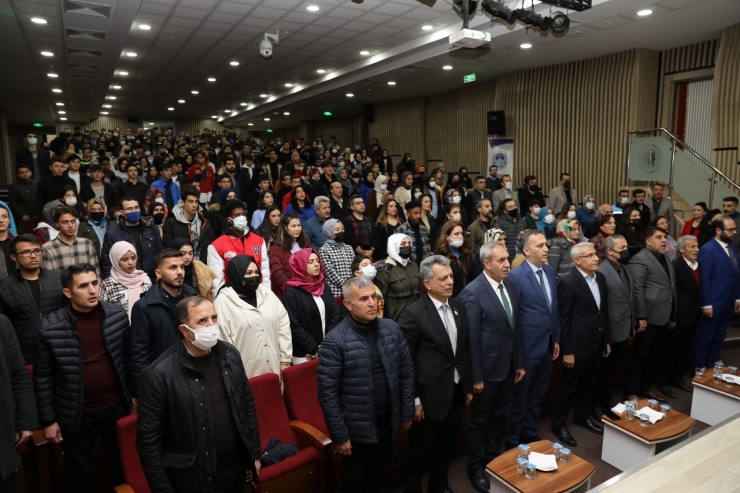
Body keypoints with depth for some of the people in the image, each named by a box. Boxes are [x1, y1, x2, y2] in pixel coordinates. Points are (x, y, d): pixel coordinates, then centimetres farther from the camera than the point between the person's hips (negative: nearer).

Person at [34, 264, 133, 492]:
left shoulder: (118, 316, -9)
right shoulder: (49, 328, -16)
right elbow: (43, 378, -6)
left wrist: (132, 394, 7)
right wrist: (48, 419, -3)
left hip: (116, 407, 2)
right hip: (75, 414, -2)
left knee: (120, 466, 20)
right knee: (77, 473, 19)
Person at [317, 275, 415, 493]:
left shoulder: (392, 329, -6)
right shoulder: (335, 341, -20)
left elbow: (407, 372, 3)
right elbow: (327, 392, -17)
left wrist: (407, 411, 6)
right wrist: (339, 434, -13)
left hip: (388, 422, 4)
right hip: (356, 428, -4)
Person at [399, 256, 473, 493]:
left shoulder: (458, 307, 0)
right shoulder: (414, 314, -20)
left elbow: (466, 349, 9)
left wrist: (468, 385, 12)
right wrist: (413, 399, -14)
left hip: (456, 391, 6)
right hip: (430, 394, -6)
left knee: (446, 444, 24)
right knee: (419, 448, 13)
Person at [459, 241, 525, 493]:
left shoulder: (510, 286, 2)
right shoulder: (472, 292, -20)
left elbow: (516, 327, 9)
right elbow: (471, 339, -19)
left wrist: (520, 362, 11)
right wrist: (475, 376, -16)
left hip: (507, 366, 6)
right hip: (486, 369, -6)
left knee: (498, 416, 22)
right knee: (479, 420, 13)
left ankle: (494, 459, 41)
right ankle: (476, 468, 31)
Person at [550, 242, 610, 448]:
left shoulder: (600, 277, 4)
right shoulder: (568, 283, -19)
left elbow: (604, 310, 12)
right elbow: (563, 320, -17)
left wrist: (606, 340, 14)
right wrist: (567, 351, -16)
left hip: (596, 343, 7)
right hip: (577, 345, -7)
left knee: (589, 384, 22)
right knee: (567, 386, 7)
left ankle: (582, 416, 41)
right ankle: (559, 424, 22)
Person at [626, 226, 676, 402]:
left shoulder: (665, 259, 16)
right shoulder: (640, 259, -12)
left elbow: (671, 288, 18)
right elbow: (637, 290, -19)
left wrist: (672, 317, 16)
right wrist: (641, 317, -21)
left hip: (662, 318, 8)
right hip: (648, 318, -8)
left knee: (652, 356, 18)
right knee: (639, 356, 2)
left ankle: (645, 387, 31)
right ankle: (631, 392, 13)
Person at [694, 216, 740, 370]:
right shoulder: (708, 249, -16)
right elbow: (704, 279, -17)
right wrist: (706, 304, -17)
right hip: (714, 303, -7)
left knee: (719, 337, 17)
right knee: (705, 337, 5)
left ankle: (712, 367, 31)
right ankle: (699, 368, 18)